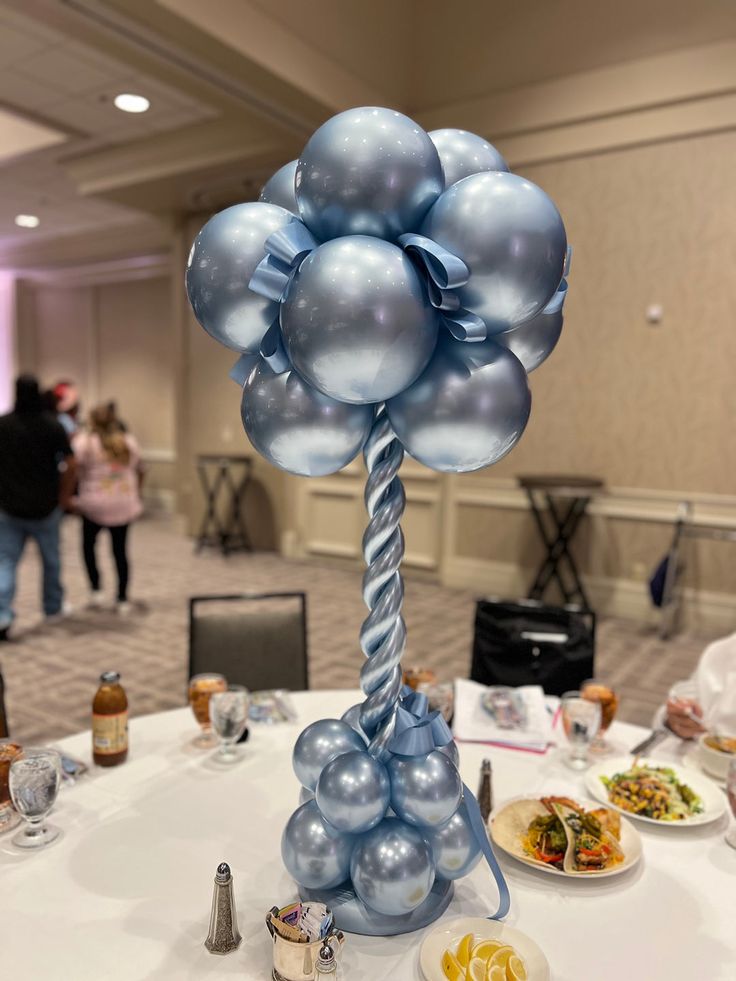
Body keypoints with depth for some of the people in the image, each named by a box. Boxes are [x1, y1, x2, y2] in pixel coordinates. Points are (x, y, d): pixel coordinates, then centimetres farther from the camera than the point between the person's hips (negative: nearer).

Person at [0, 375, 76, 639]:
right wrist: (64, 496, 1)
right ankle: (53, 607, 30)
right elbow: (70, 465, -11)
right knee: (51, 560, 16)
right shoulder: (52, 426, -7)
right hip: (45, 507, 0)